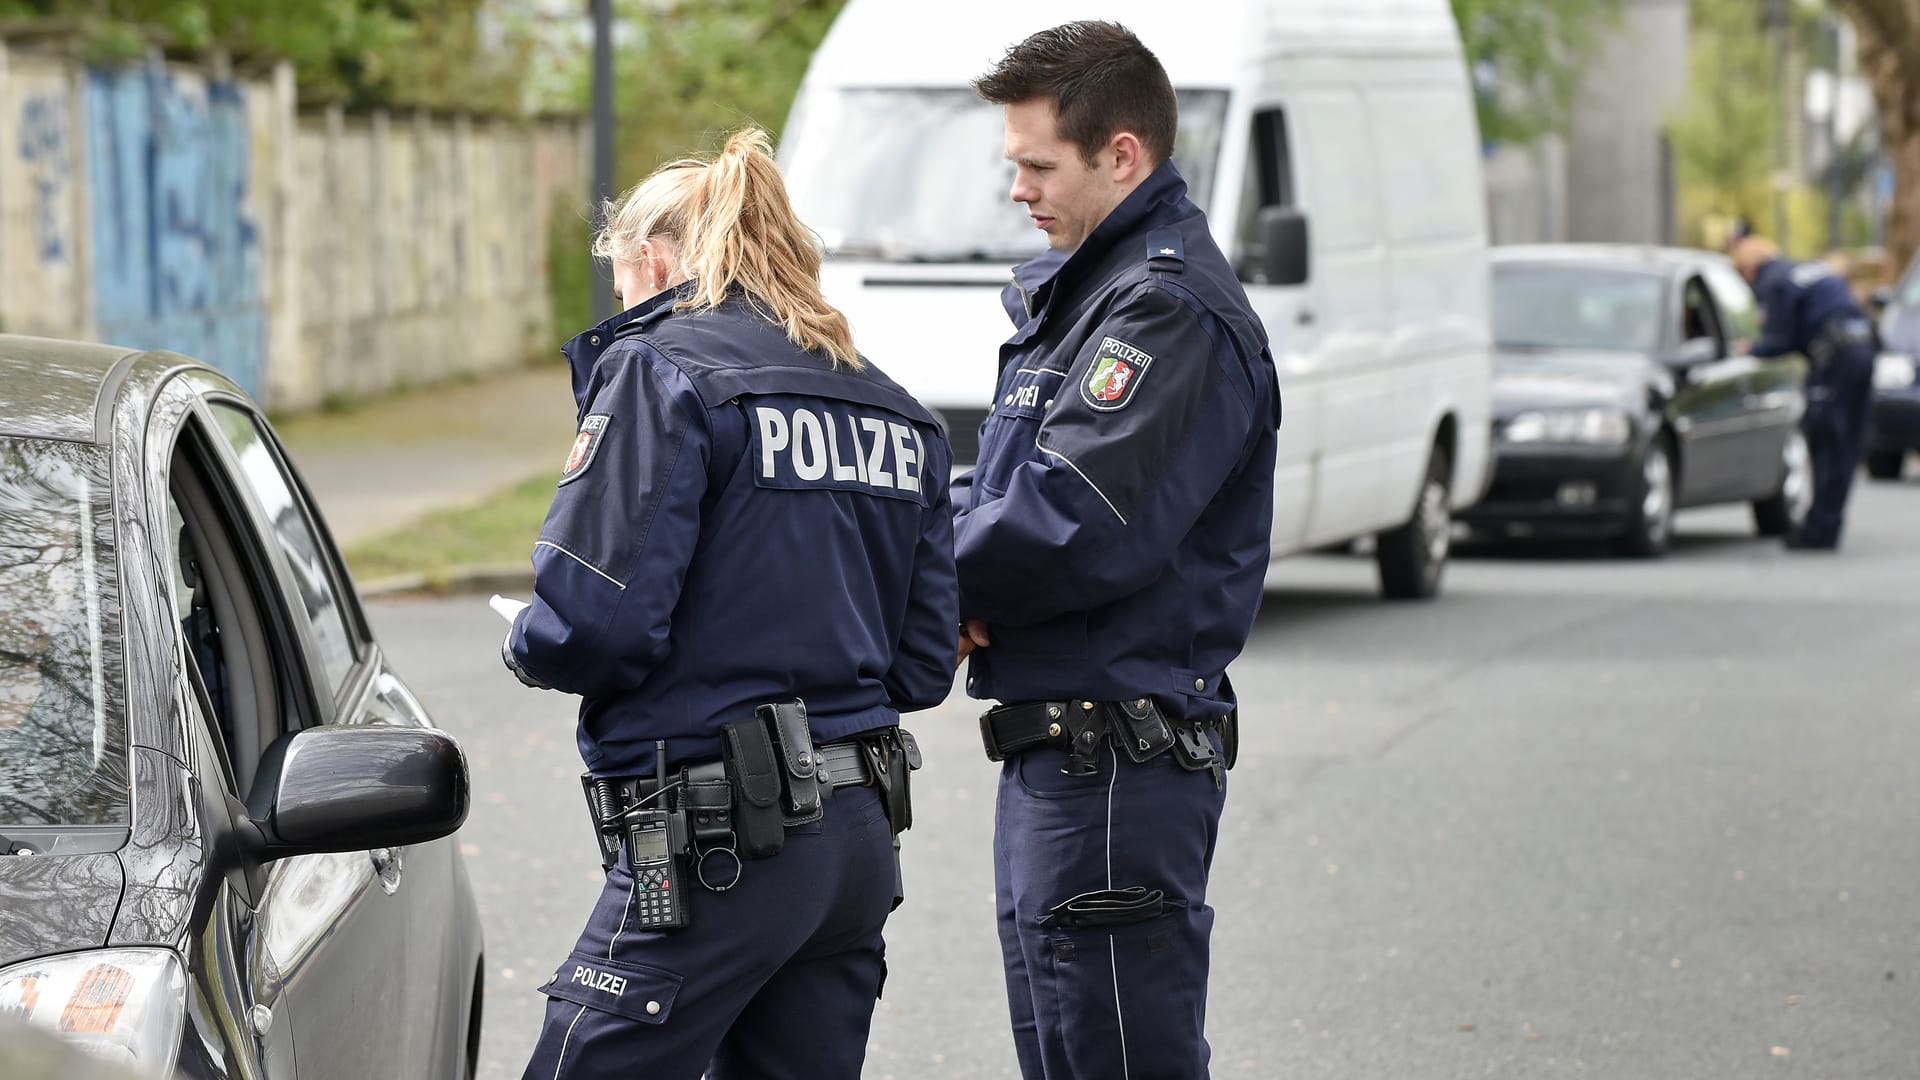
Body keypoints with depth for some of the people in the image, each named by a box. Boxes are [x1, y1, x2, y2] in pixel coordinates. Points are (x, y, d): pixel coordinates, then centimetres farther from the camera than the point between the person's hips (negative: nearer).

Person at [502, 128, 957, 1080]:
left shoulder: (658, 369, -6)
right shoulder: (892, 411, 16)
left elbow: (594, 626, -16)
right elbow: (922, 663, 15)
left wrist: (528, 645, 5)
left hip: (723, 853, -8)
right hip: (862, 835, 8)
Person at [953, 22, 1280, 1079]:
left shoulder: (1171, 309, -16)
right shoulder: (1067, 288, 17)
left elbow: (1075, 526, -25)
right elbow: (995, 483, 18)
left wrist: (941, 582, -8)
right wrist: (958, 579, -4)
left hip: (1114, 764, -11)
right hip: (1055, 754, 11)